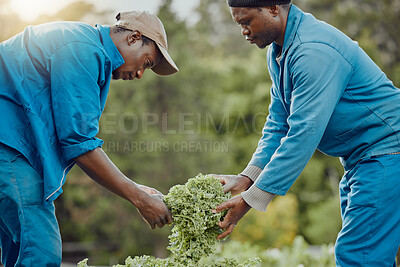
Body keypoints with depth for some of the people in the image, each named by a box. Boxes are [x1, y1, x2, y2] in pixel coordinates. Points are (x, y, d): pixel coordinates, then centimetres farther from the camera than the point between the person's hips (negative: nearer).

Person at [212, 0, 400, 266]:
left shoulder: (314, 51, -26)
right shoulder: (278, 50, 7)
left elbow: (304, 134, -30)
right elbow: (279, 123, 9)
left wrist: (251, 199, -28)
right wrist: (247, 177, -5)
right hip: (358, 158, 10)